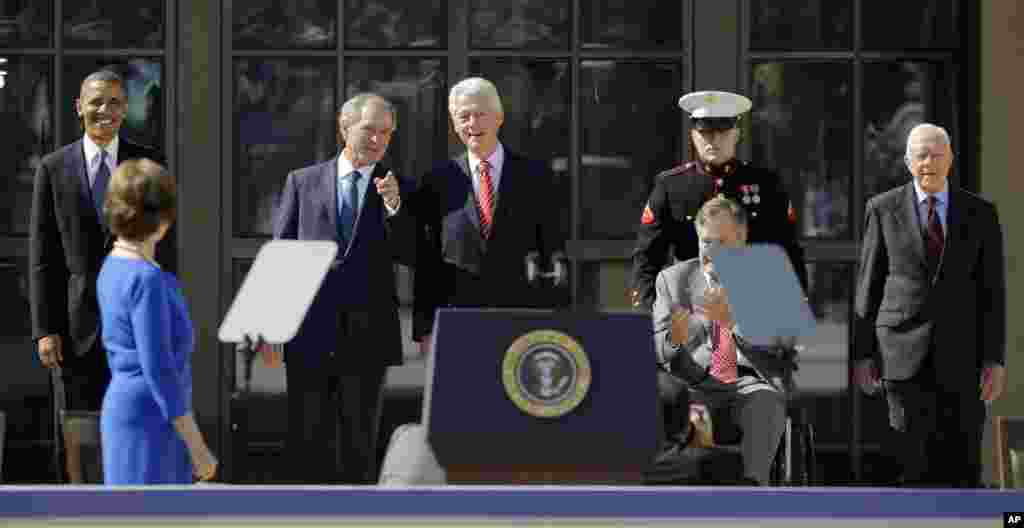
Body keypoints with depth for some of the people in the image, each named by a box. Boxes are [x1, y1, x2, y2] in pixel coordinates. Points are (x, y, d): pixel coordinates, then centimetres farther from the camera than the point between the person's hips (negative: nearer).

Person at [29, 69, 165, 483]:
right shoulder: (53, 168, 3)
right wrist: (44, 328, -5)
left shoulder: (148, 164, 3)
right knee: (76, 431, 5)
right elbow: (41, 255, 2)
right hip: (76, 320, 0)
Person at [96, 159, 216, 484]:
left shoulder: (114, 269, 9)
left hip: (126, 412, 10)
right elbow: (159, 370, -22)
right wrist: (196, 445, -18)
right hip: (150, 423, -10)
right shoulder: (146, 279, -20)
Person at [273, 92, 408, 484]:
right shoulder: (303, 182, 7)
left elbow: (410, 255, -5)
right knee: (307, 442, 3)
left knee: (359, 445, 6)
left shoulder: (398, 189, 6)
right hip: (309, 334, 0)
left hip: (367, 335, 0)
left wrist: (394, 206, -20)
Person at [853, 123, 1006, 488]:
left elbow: (992, 290, 4)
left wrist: (995, 359, -3)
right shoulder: (883, 209, 4)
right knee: (913, 465, -4)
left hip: (961, 355, 1)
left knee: (964, 468, 0)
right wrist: (863, 352, 3)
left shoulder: (981, 213, 6)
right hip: (904, 353, -1)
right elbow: (868, 284, 6)